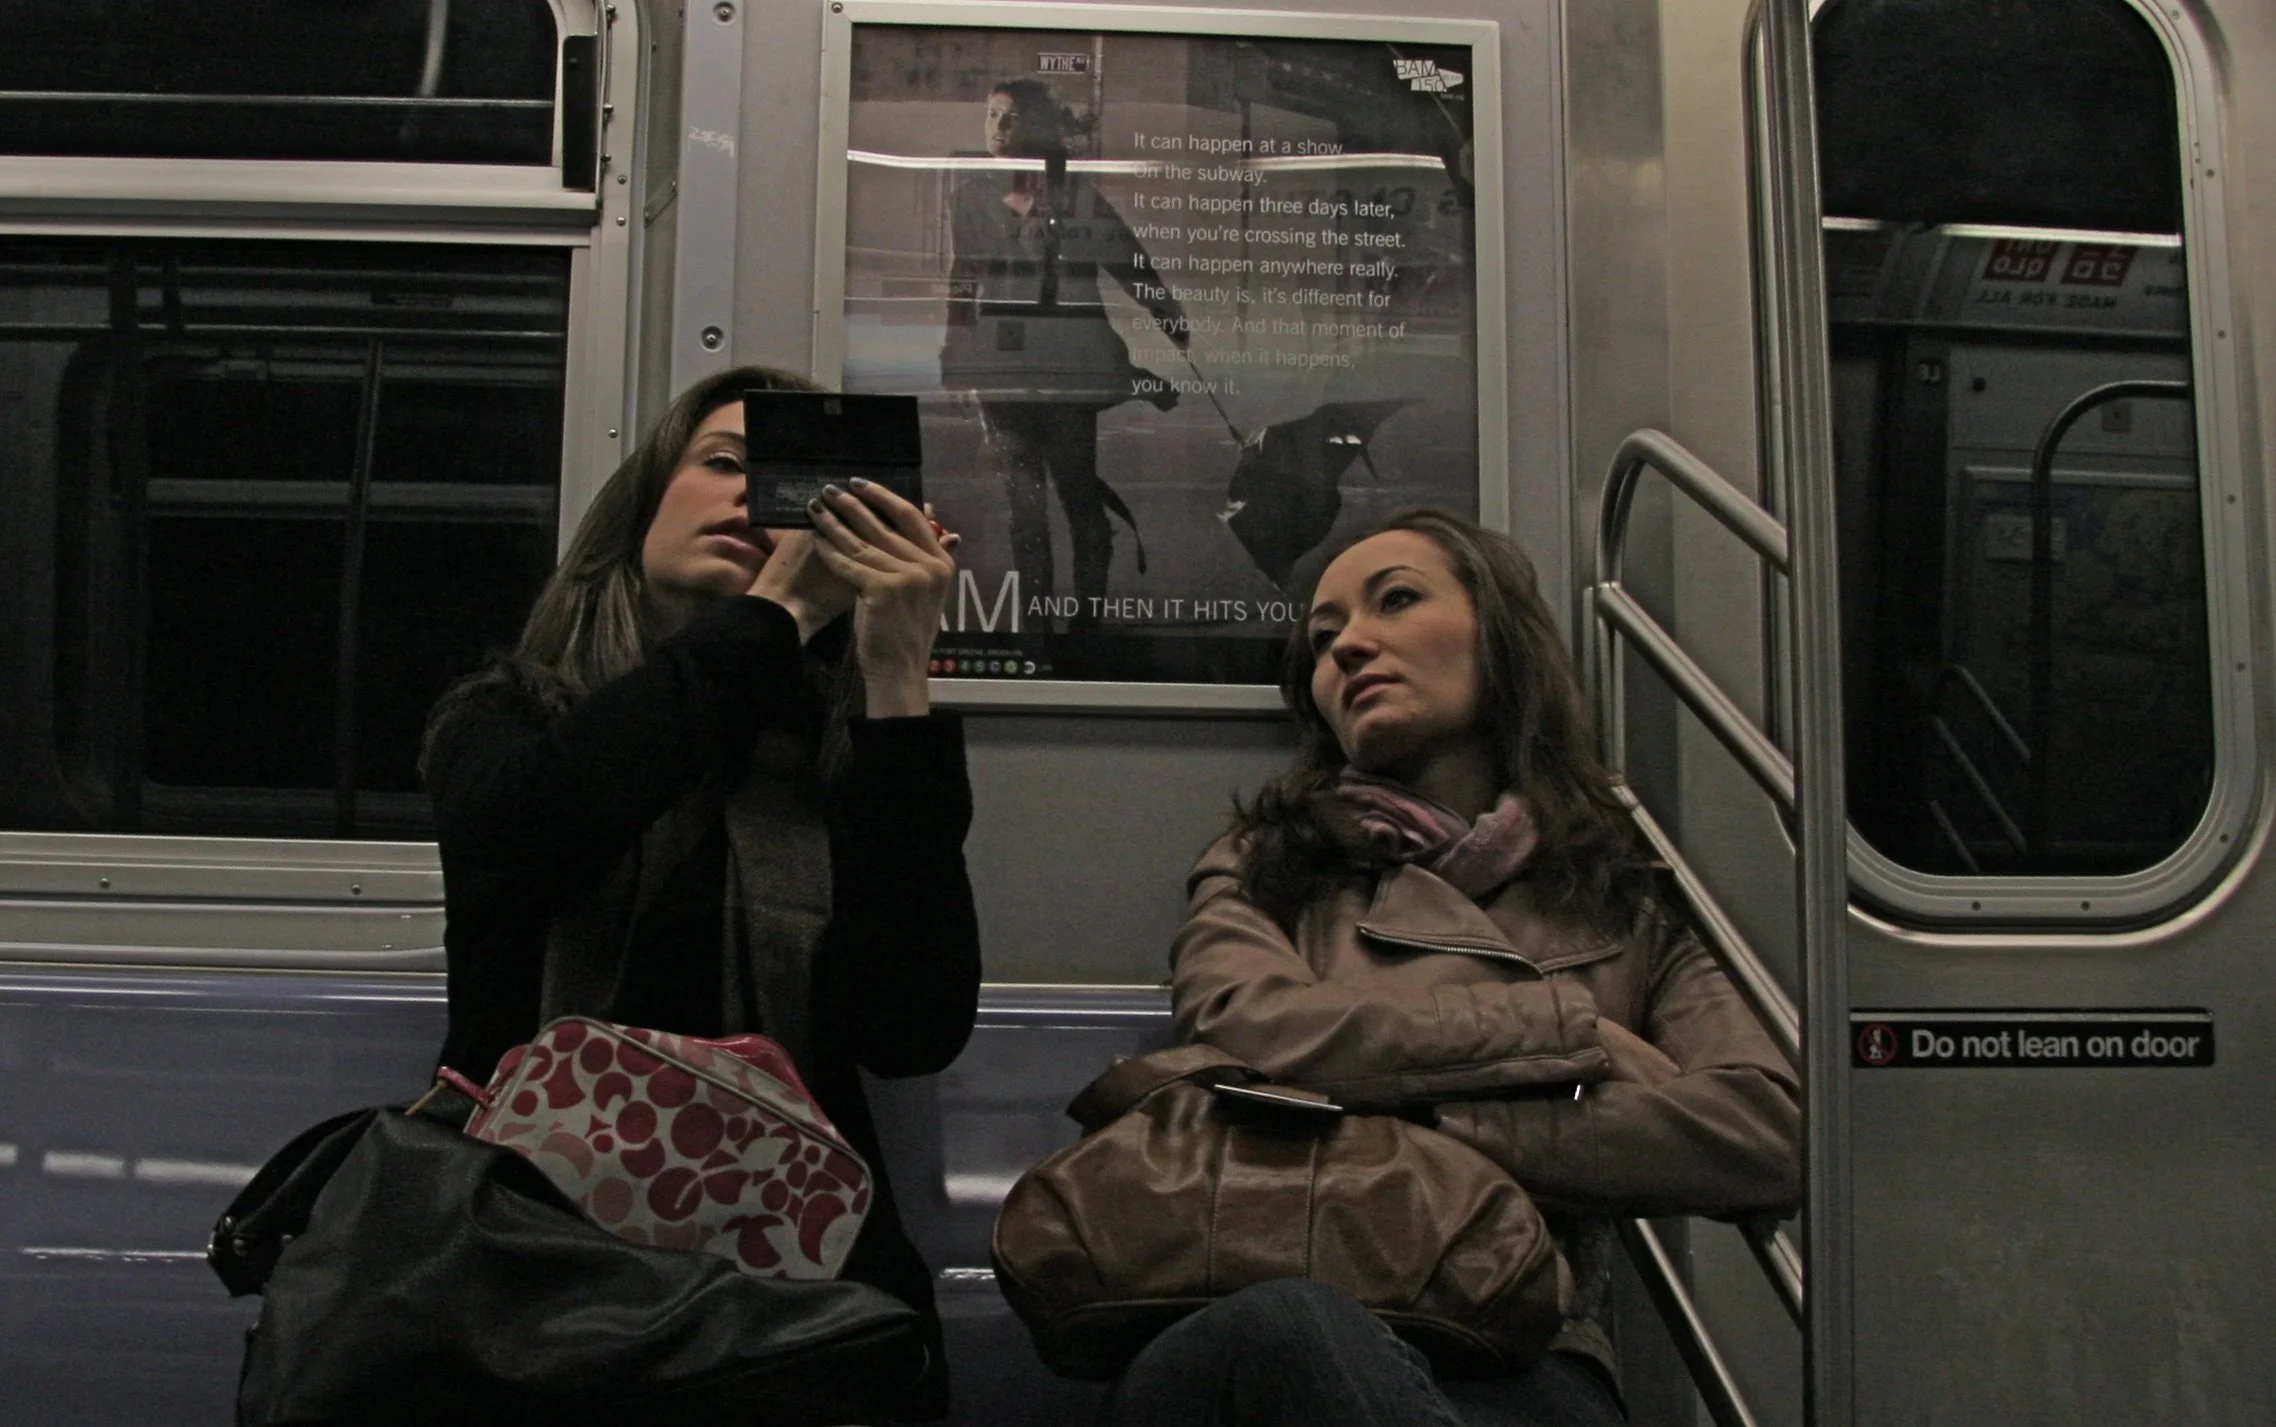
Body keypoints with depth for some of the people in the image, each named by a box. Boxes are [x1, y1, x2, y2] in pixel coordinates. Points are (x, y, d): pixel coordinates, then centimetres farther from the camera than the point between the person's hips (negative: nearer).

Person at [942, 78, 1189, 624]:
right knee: (1022, 497, 4)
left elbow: (1138, 274, 3)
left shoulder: (1082, 198, 1)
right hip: (1000, 364, 3)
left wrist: (1183, 340, 2)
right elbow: (962, 286, 15)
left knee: (1079, 488, -4)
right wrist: (954, 357, 11)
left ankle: (1090, 614, 3)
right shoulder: (971, 198, 10)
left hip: (1067, 365, -3)